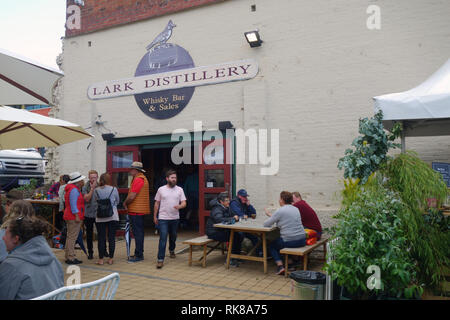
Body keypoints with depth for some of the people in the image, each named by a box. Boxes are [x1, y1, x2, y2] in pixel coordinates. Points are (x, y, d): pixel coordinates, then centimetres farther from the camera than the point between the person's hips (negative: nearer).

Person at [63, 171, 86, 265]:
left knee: (70, 237, 14)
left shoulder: (75, 189, 17)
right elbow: (73, 204, -20)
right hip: (74, 217, -11)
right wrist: (77, 215, -21)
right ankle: (70, 258, -4)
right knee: (72, 237, -8)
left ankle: (69, 257, 21)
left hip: (70, 217, 11)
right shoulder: (74, 190, -15)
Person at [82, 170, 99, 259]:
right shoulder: (85, 187, -1)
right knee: (89, 234, 8)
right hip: (88, 214, -1)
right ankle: (90, 252, 20)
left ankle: (102, 250, 21)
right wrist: (92, 188, -17)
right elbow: (87, 199, -14)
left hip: (99, 213, 1)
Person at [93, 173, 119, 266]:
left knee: (101, 238, 6)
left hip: (100, 217, 1)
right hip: (113, 216, -1)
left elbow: (95, 201, 9)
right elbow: (117, 201, 9)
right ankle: (110, 259, 10)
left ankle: (101, 259, 11)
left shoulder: (96, 190, -2)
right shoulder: (114, 189, -4)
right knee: (112, 238, 5)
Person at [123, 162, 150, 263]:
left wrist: (125, 203, -3)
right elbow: (131, 194, 16)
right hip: (140, 210, 10)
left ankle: (139, 255, -1)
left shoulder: (138, 180, -16)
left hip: (136, 211, -10)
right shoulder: (142, 178, 17)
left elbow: (132, 197, -20)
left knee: (138, 233, -5)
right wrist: (126, 203, 2)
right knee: (139, 232, 15)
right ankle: (138, 253, 23)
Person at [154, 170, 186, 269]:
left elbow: (184, 203, -3)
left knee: (173, 237, 19)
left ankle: (172, 250, 45)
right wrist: (155, 216, 6)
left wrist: (179, 206, -25)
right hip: (163, 218, -2)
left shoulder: (179, 189, 1)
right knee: (163, 238, -9)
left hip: (175, 218, 3)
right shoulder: (161, 189, -1)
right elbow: (157, 203, 6)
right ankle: (160, 259, -8)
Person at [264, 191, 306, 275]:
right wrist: (270, 214, 28)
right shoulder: (296, 209, 9)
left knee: (272, 245, 20)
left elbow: (266, 224, -6)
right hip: (302, 240, 7)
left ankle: (280, 266, 4)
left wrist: (269, 216, 16)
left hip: (289, 242, -7)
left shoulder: (280, 211, -11)